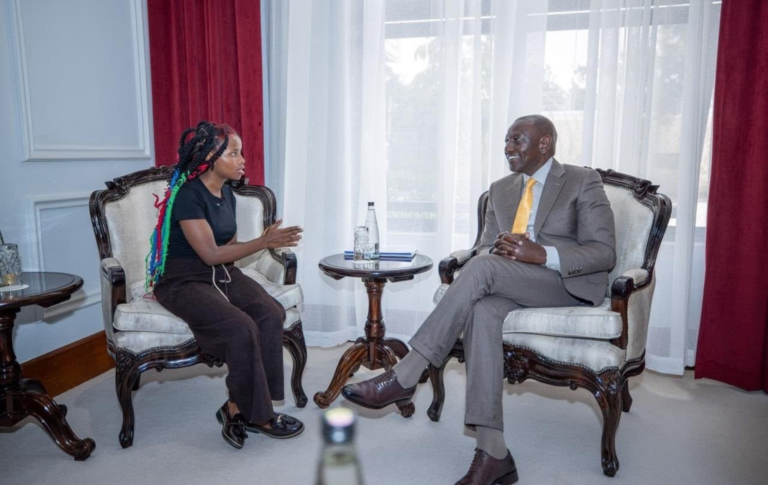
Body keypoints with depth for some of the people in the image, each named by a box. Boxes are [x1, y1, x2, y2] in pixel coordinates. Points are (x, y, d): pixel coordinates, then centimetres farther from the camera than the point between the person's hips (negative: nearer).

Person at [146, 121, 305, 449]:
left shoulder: (226, 193, 9)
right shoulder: (188, 196, -16)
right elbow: (211, 254, -20)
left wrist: (264, 241, -6)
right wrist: (264, 242, -20)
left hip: (222, 273, 7)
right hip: (184, 282, -7)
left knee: (271, 313, -20)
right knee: (241, 327, -30)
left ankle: (237, 407, -11)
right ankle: (256, 415, -9)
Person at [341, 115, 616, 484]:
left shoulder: (583, 182, 1)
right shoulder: (501, 189, 17)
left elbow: (604, 253, -7)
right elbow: (484, 247, 15)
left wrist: (542, 254, -23)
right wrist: (499, 250, -11)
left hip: (570, 285, -4)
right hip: (511, 285, 5)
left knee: (483, 267, -31)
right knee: (481, 310, -33)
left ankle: (404, 377, -28)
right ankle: (493, 454, -32)